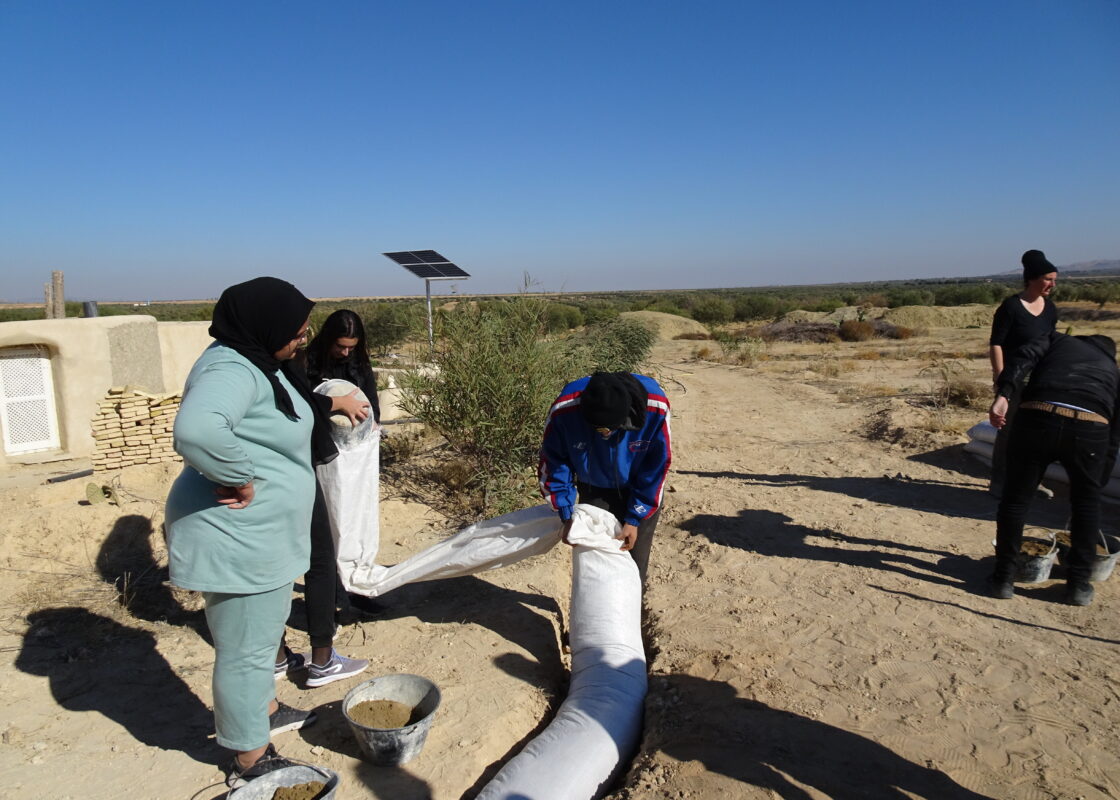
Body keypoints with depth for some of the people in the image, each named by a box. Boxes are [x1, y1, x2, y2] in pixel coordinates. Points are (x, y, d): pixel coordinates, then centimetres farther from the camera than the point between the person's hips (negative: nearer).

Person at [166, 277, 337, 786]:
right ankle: (250, 761, 25)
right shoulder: (231, 369, -25)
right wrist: (239, 478, -31)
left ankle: (267, 712, 48)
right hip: (236, 540, -10)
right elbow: (196, 429, -44)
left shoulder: (258, 364, 8)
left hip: (261, 534, 10)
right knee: (245, 650, 6)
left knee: (263, 633, 27)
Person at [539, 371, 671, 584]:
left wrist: (635, 519, -15)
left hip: (640, 492, 0)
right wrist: (566, 517, -16)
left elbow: (657, 467, -18)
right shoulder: (564, 410, -33)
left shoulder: (655, 408, -34)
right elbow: (553, 462, -15)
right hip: (594, 491, 1)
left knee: (635, 561, 8)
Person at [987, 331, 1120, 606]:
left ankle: (1004, 578, 24)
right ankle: (1078, 584, 30)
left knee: (1016, 497, 15)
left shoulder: (1058, 339, 31)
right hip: (1090, 428, 2)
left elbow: (1025, 356, 5)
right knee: (1086, 501, 25)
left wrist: (1003, 394, -8)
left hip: (1037, 418, -1)